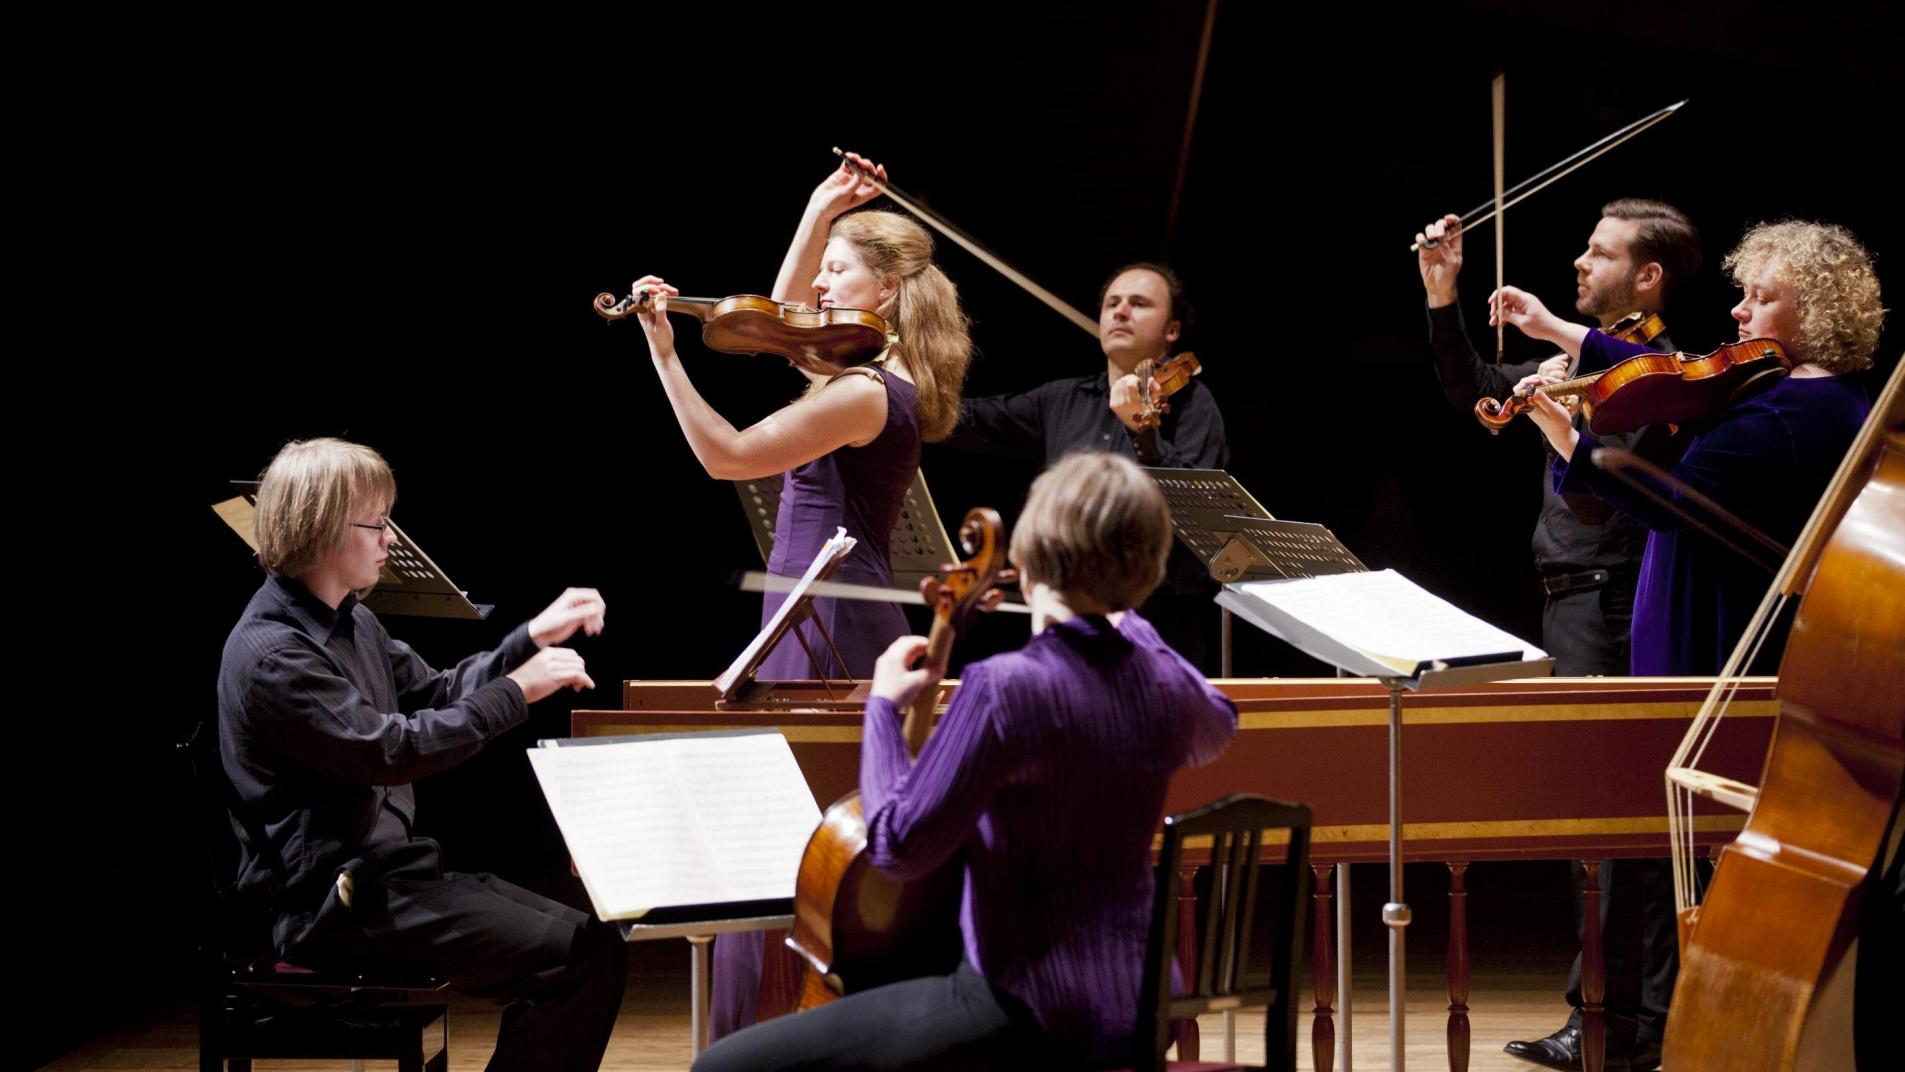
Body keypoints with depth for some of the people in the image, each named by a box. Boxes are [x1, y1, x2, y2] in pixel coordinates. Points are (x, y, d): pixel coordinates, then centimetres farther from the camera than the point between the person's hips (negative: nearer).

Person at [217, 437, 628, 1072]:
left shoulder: (352, 625, 14)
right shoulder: (271, 653, -17)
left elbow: (436, 697, 22)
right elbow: (390, 750, -24)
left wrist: (532, 639, 10)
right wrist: (515, 693, -18)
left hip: (391, 870, 10)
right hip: (335, 902, -10)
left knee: (596, 946, 1)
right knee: (564, 961, -18)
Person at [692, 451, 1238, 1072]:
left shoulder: (1005, 688, -20)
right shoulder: (1169, 687, 2)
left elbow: (899, 847, -17)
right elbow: (1218, 730, 28)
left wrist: (883, 706, -3)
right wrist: (1128, 621, 39)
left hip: (1031, 1015, -8)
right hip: (1138, 1005, 8)